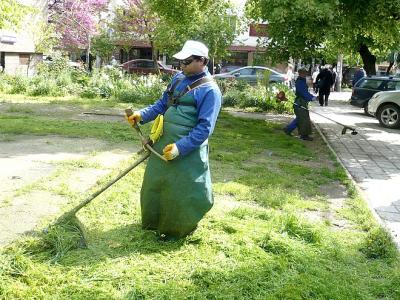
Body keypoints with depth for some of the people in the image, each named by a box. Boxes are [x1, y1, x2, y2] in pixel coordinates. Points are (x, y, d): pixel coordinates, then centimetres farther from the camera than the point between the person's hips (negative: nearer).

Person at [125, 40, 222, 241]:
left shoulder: (209, 90, -16)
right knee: (155, 183, 19)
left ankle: (177, 229, 27)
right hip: (164, 142, 8)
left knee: (181, 192, 5)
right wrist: (142, 115, -1)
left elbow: (204, 128, -20)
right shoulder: (179, 78, 8)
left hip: (188, 149, -8)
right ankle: (156, 221, 41)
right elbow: (162, 104, 16)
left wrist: (180, 148, -24)